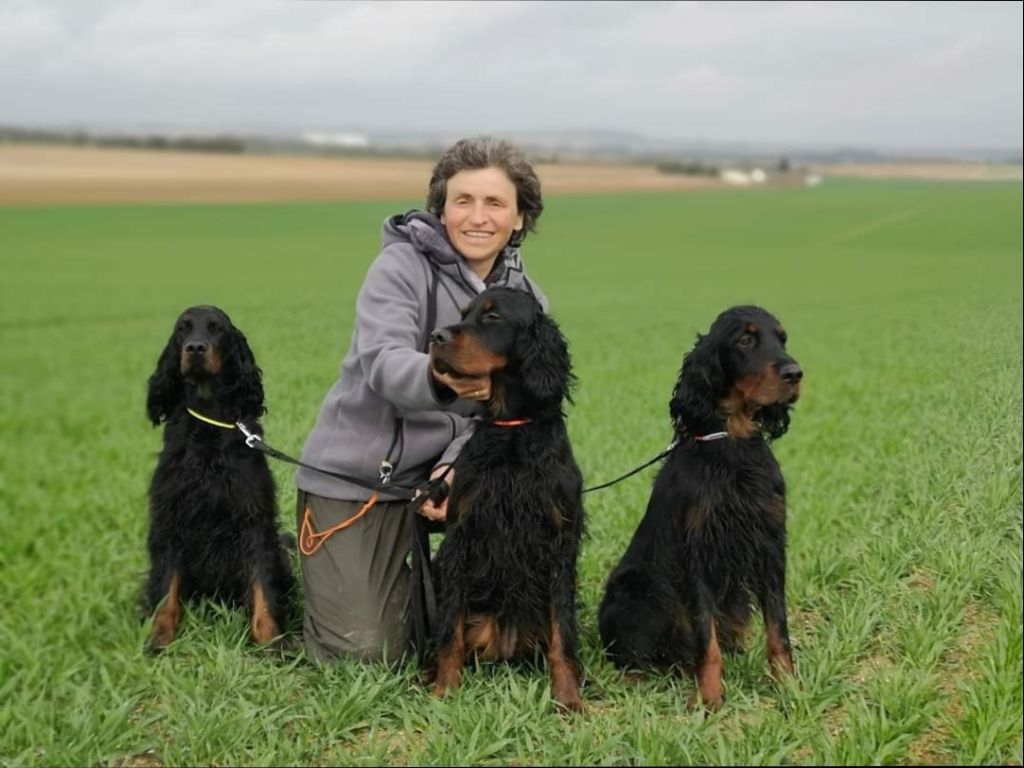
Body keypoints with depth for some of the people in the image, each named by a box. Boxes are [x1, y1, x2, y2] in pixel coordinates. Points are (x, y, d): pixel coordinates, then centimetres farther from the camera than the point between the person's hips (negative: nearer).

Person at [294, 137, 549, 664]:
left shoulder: (525, 301, 2)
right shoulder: (402, 266, -13)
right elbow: (384, 365, -28)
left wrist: (455, 465, -22)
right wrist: (440, 380, -51)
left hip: (436, 470, 4)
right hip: (354, 470, -4)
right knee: (361, 651, -8)